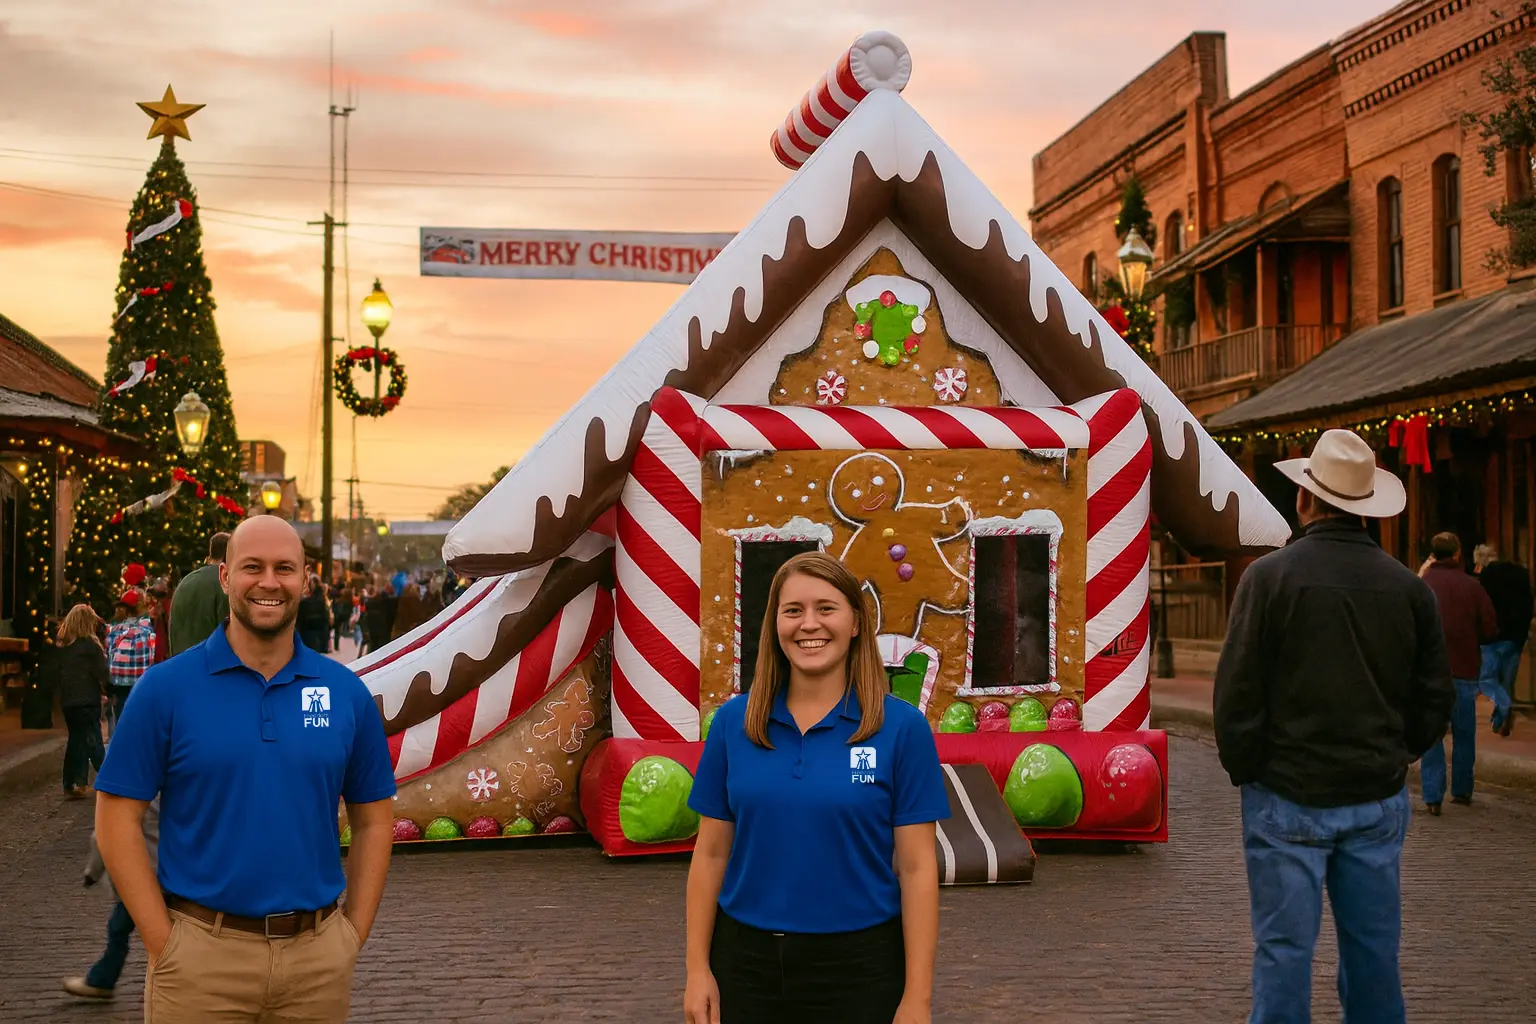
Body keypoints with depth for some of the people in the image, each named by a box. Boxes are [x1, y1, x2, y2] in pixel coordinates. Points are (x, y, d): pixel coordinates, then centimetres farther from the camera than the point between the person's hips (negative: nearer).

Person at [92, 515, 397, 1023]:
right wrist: (163, 944, -8)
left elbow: (372, 820, 9)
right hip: (202, 954, -2)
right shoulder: (166, 687, -3)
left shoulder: (346, 692, 3)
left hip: (318, 957, 2)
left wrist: (353, 935, 2)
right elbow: (118, 818, -4)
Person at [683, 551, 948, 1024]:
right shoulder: (733, 721, 0)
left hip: (858, 966, -2)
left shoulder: (901, 727, -7)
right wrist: (698, 968, 0)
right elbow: (711, 854, 4)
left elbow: (916, 867, -7)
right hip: (746, 960, 2)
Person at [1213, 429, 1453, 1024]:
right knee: (1372, 948, 13)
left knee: (1284, 950, 3)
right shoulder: (1408, 587, 1)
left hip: (1290, 796, -4)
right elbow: (1435, 698, 7)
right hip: (1378, 797, 4)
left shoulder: (1270, 576, -10)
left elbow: (1237, 690, -10)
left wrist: (1243, 769, 3)